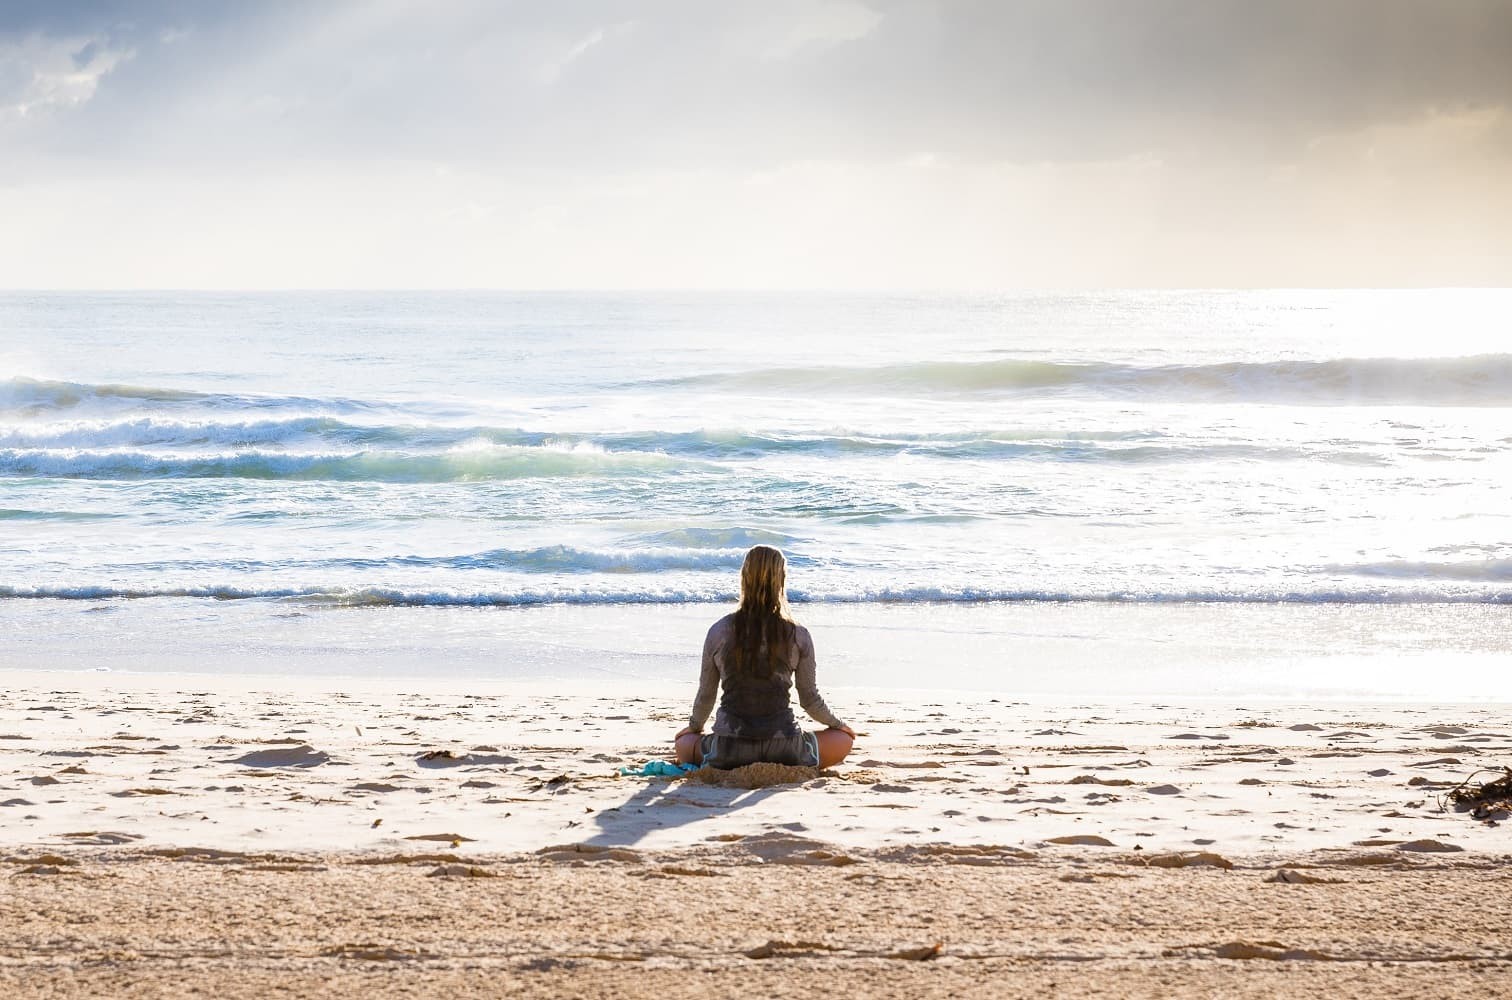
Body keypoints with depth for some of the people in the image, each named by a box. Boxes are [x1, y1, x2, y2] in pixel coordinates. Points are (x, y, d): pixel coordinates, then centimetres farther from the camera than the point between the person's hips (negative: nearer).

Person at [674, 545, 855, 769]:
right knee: (844, 739, 24)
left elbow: (705, 696, 9)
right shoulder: (797, 636, -3)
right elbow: (810, 699, 6)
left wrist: (694, 726, 31)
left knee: (683, 742, 32)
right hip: (783, 748, -1)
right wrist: (839, 724, 27)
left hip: (729, 750, 1)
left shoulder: (719, 632, -1)